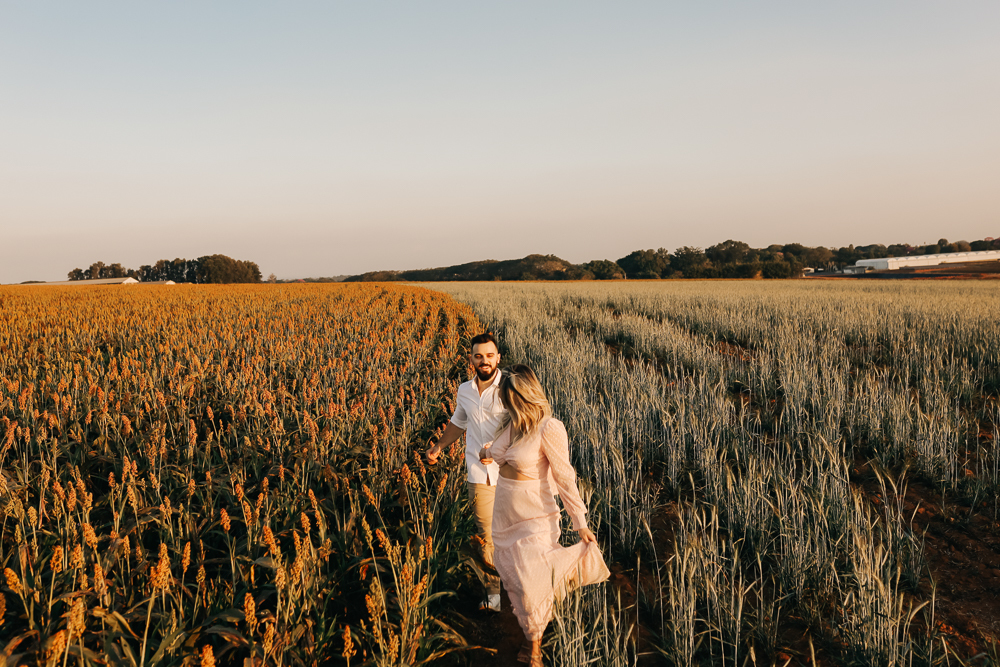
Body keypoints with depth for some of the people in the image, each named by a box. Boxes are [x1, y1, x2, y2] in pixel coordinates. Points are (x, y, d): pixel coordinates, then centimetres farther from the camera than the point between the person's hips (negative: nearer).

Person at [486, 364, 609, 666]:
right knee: (511, 575, 14)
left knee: (530, 582, -2)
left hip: (534, 515, -6)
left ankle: (535, 641, 27)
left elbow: (564, 478, -19)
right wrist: (490, 452, 37)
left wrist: (581, 524, -16)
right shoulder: (512, 422, -2)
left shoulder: (548, 428, -23)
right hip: (504, 509, 7)